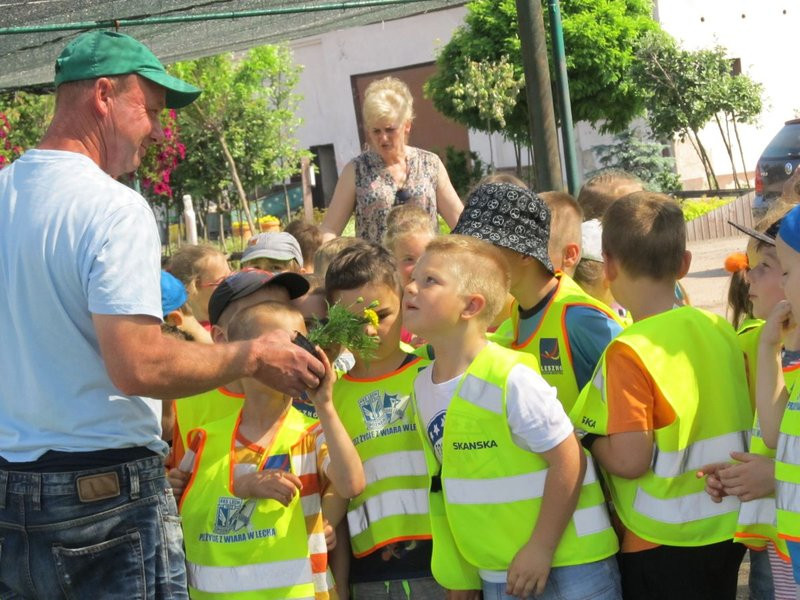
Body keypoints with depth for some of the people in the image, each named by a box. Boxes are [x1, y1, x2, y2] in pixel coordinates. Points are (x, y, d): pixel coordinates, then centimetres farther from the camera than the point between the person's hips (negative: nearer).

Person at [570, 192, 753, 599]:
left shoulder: (628, 353, -20)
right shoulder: (722, 330, -1)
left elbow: (629, 460, -24)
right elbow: (747, 424, 9)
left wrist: (588, 437, -6)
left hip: (661, 543, -6)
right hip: (729, 533, 6)